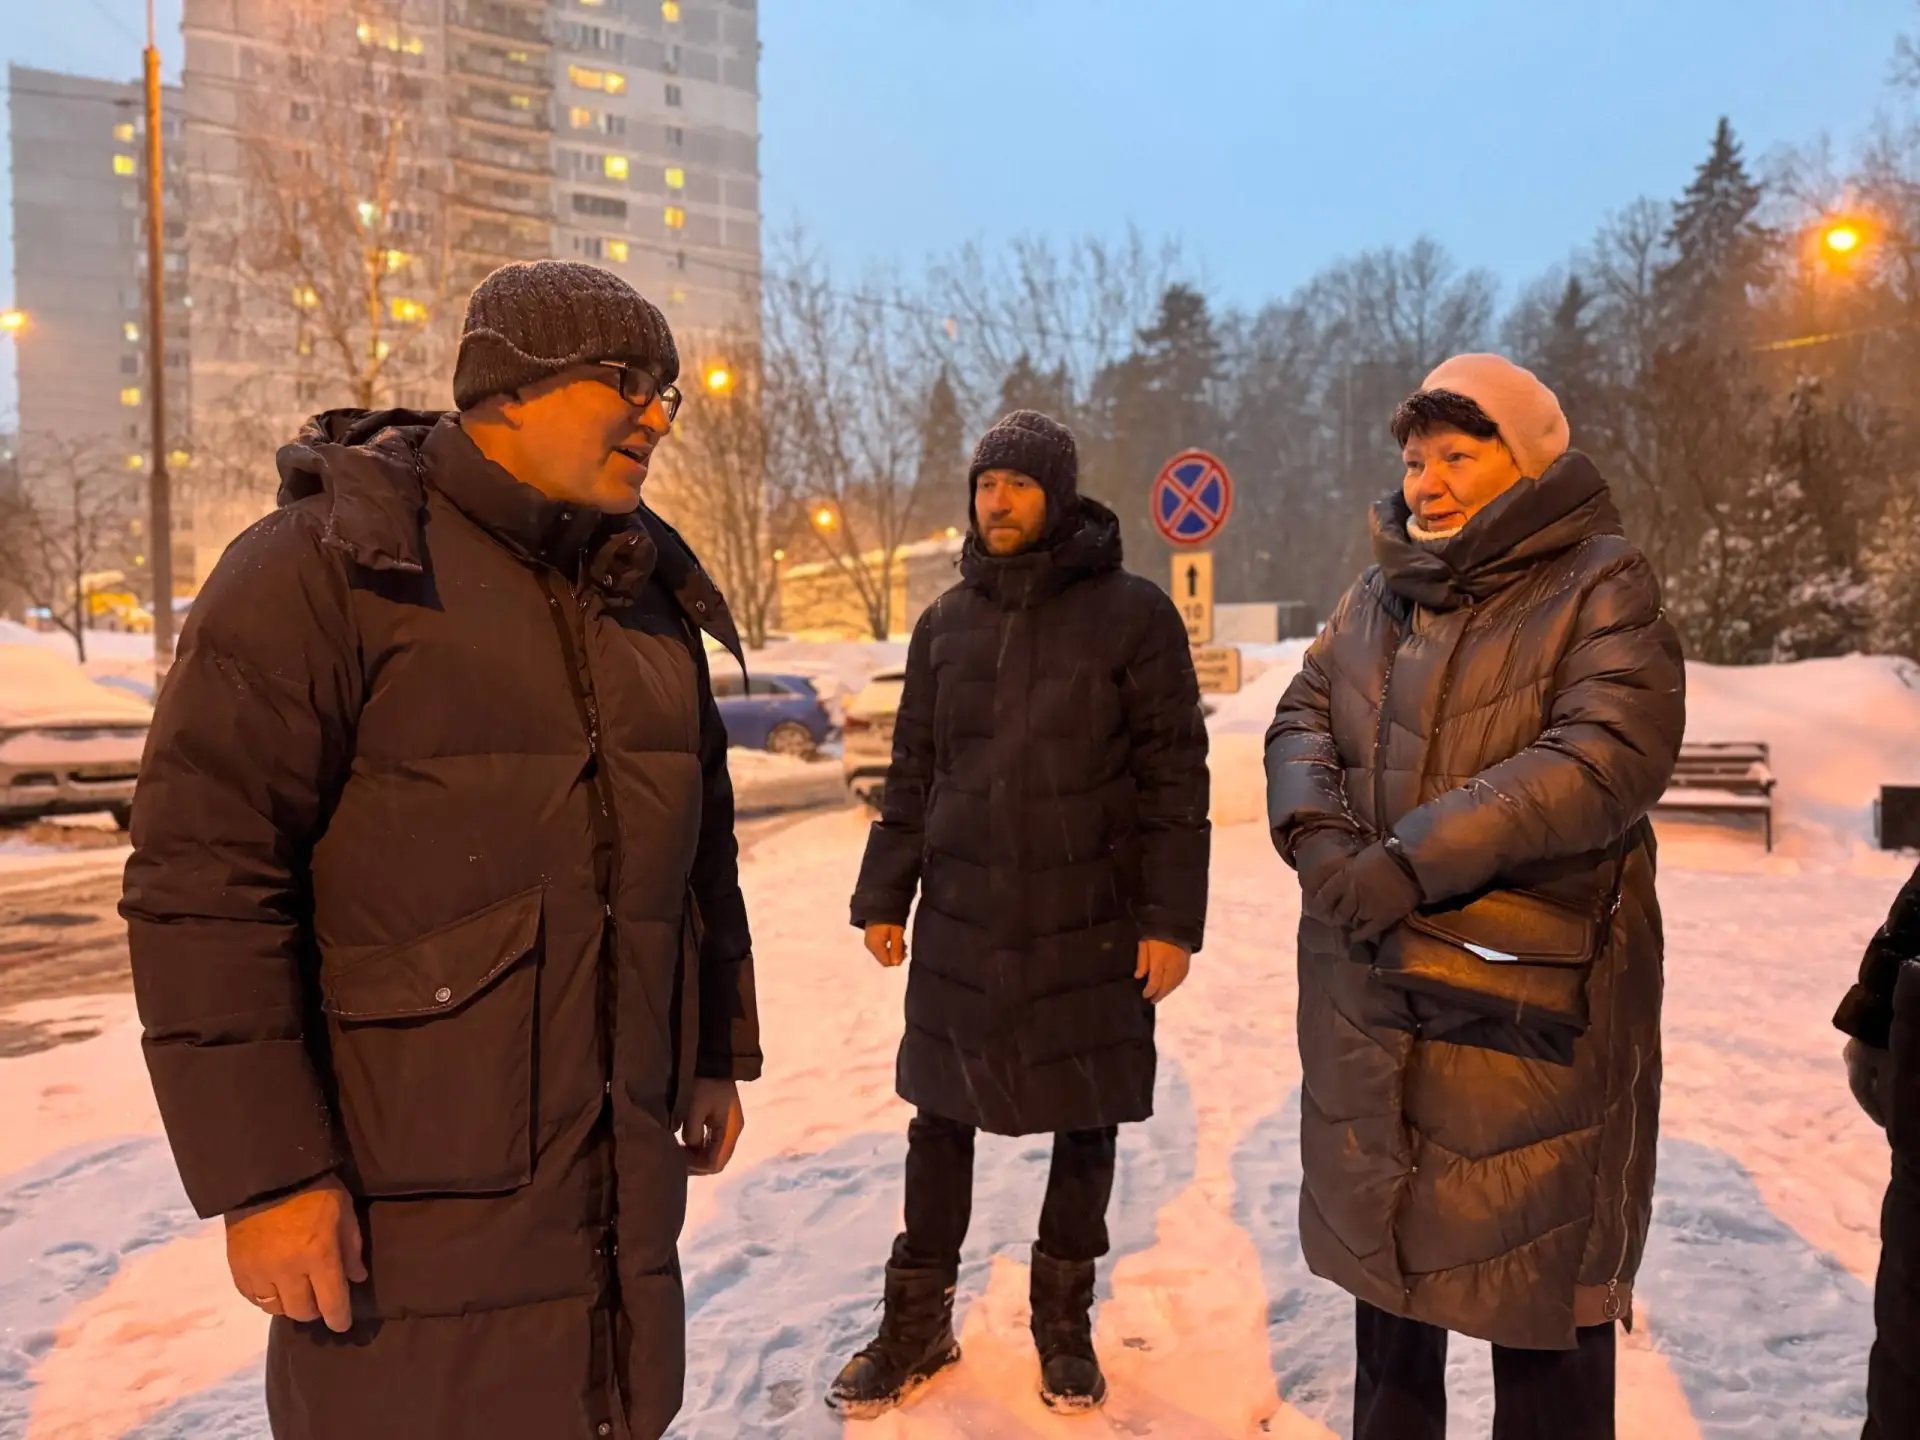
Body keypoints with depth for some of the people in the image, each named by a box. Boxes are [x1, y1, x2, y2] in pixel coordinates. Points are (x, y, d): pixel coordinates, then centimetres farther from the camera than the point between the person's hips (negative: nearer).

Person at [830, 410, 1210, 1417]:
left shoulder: (1133, 614, -5)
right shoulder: (947, 623, 7)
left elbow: (1174, 777, -6)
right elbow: (912, 773, 11)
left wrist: (1171, 917, -10)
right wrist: (884, 897, 8)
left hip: (1091, 923, -3)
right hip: (959, 920, 3)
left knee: (1085, 1121, 10)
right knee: (941, 1117, 11)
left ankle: (1064, 1320, 31)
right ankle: (918, 1320, 29)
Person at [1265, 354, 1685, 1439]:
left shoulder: (1601, 587, -6)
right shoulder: (1381, 594, 11)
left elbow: (1609, 753, -20)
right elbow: (1304, 722, 5)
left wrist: (1418, 856, -25)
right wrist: (1322, 840, -15)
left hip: (1531, 1002, -5)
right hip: (1371, 998, 6)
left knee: (1540, 1270, 6)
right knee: (1385, 1242, 20)